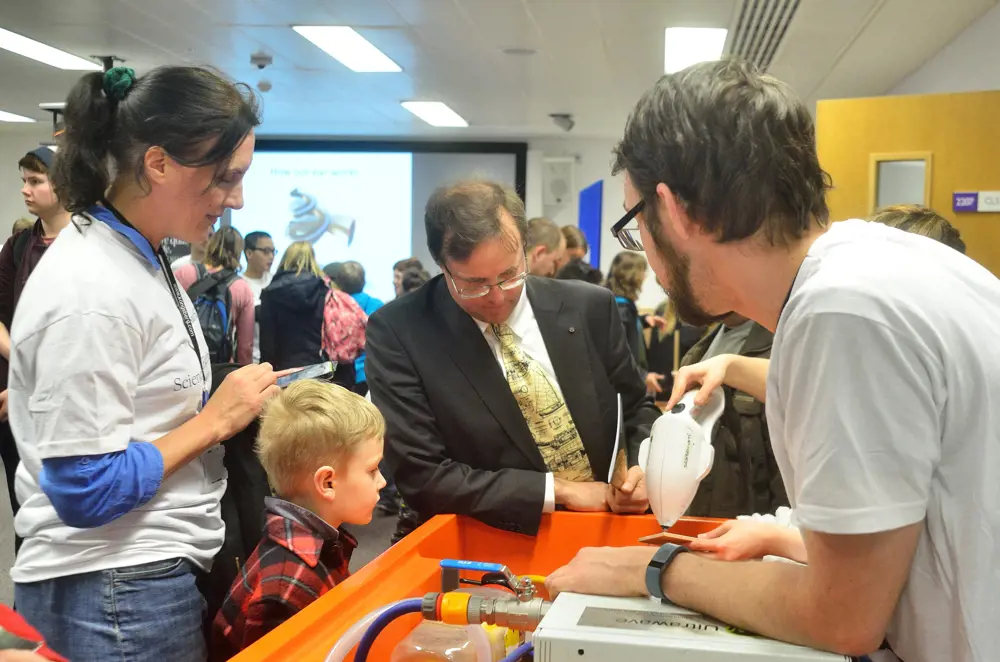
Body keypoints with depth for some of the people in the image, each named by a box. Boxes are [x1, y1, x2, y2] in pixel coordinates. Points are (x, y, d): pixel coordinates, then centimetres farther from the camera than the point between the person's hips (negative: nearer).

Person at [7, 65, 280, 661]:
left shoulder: (143, 261, 6)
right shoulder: (91, 290, -23)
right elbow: (85, 492, -24)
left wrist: (236, 403, 0)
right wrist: (218, 419, -17)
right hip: (114, 594, -9)